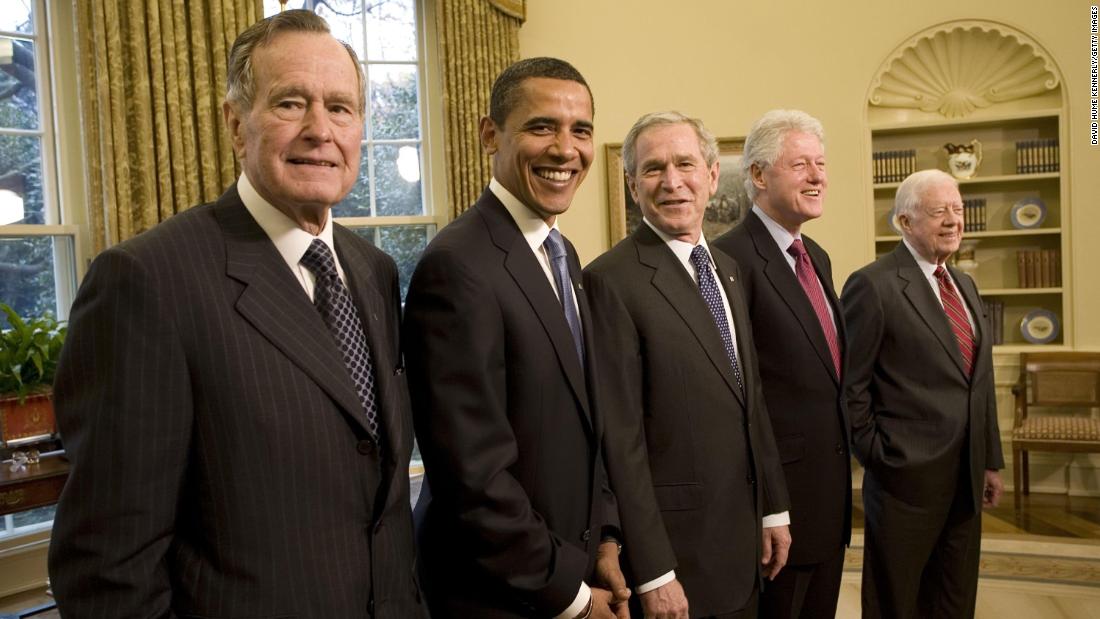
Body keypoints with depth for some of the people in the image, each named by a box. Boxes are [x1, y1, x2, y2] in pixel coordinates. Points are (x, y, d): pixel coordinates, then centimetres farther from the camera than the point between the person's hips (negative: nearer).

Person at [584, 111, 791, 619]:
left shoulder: (728, 270, 8)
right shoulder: (612, 281, -18)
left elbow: (751, 398, 13)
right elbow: (619, 438, -19)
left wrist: (774, 508, 13)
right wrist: (652, 575, -17)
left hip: (742, 536, 7)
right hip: (671, 545, -7)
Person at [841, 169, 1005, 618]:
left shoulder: (965, 285, 13)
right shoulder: (873, 286, -14)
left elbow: (979, 383, 15)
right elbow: (850, 385, -14)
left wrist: (991, 461, 14)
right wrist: (876, 459, -12)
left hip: (967, 478, 8)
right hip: (907, 476, -7)